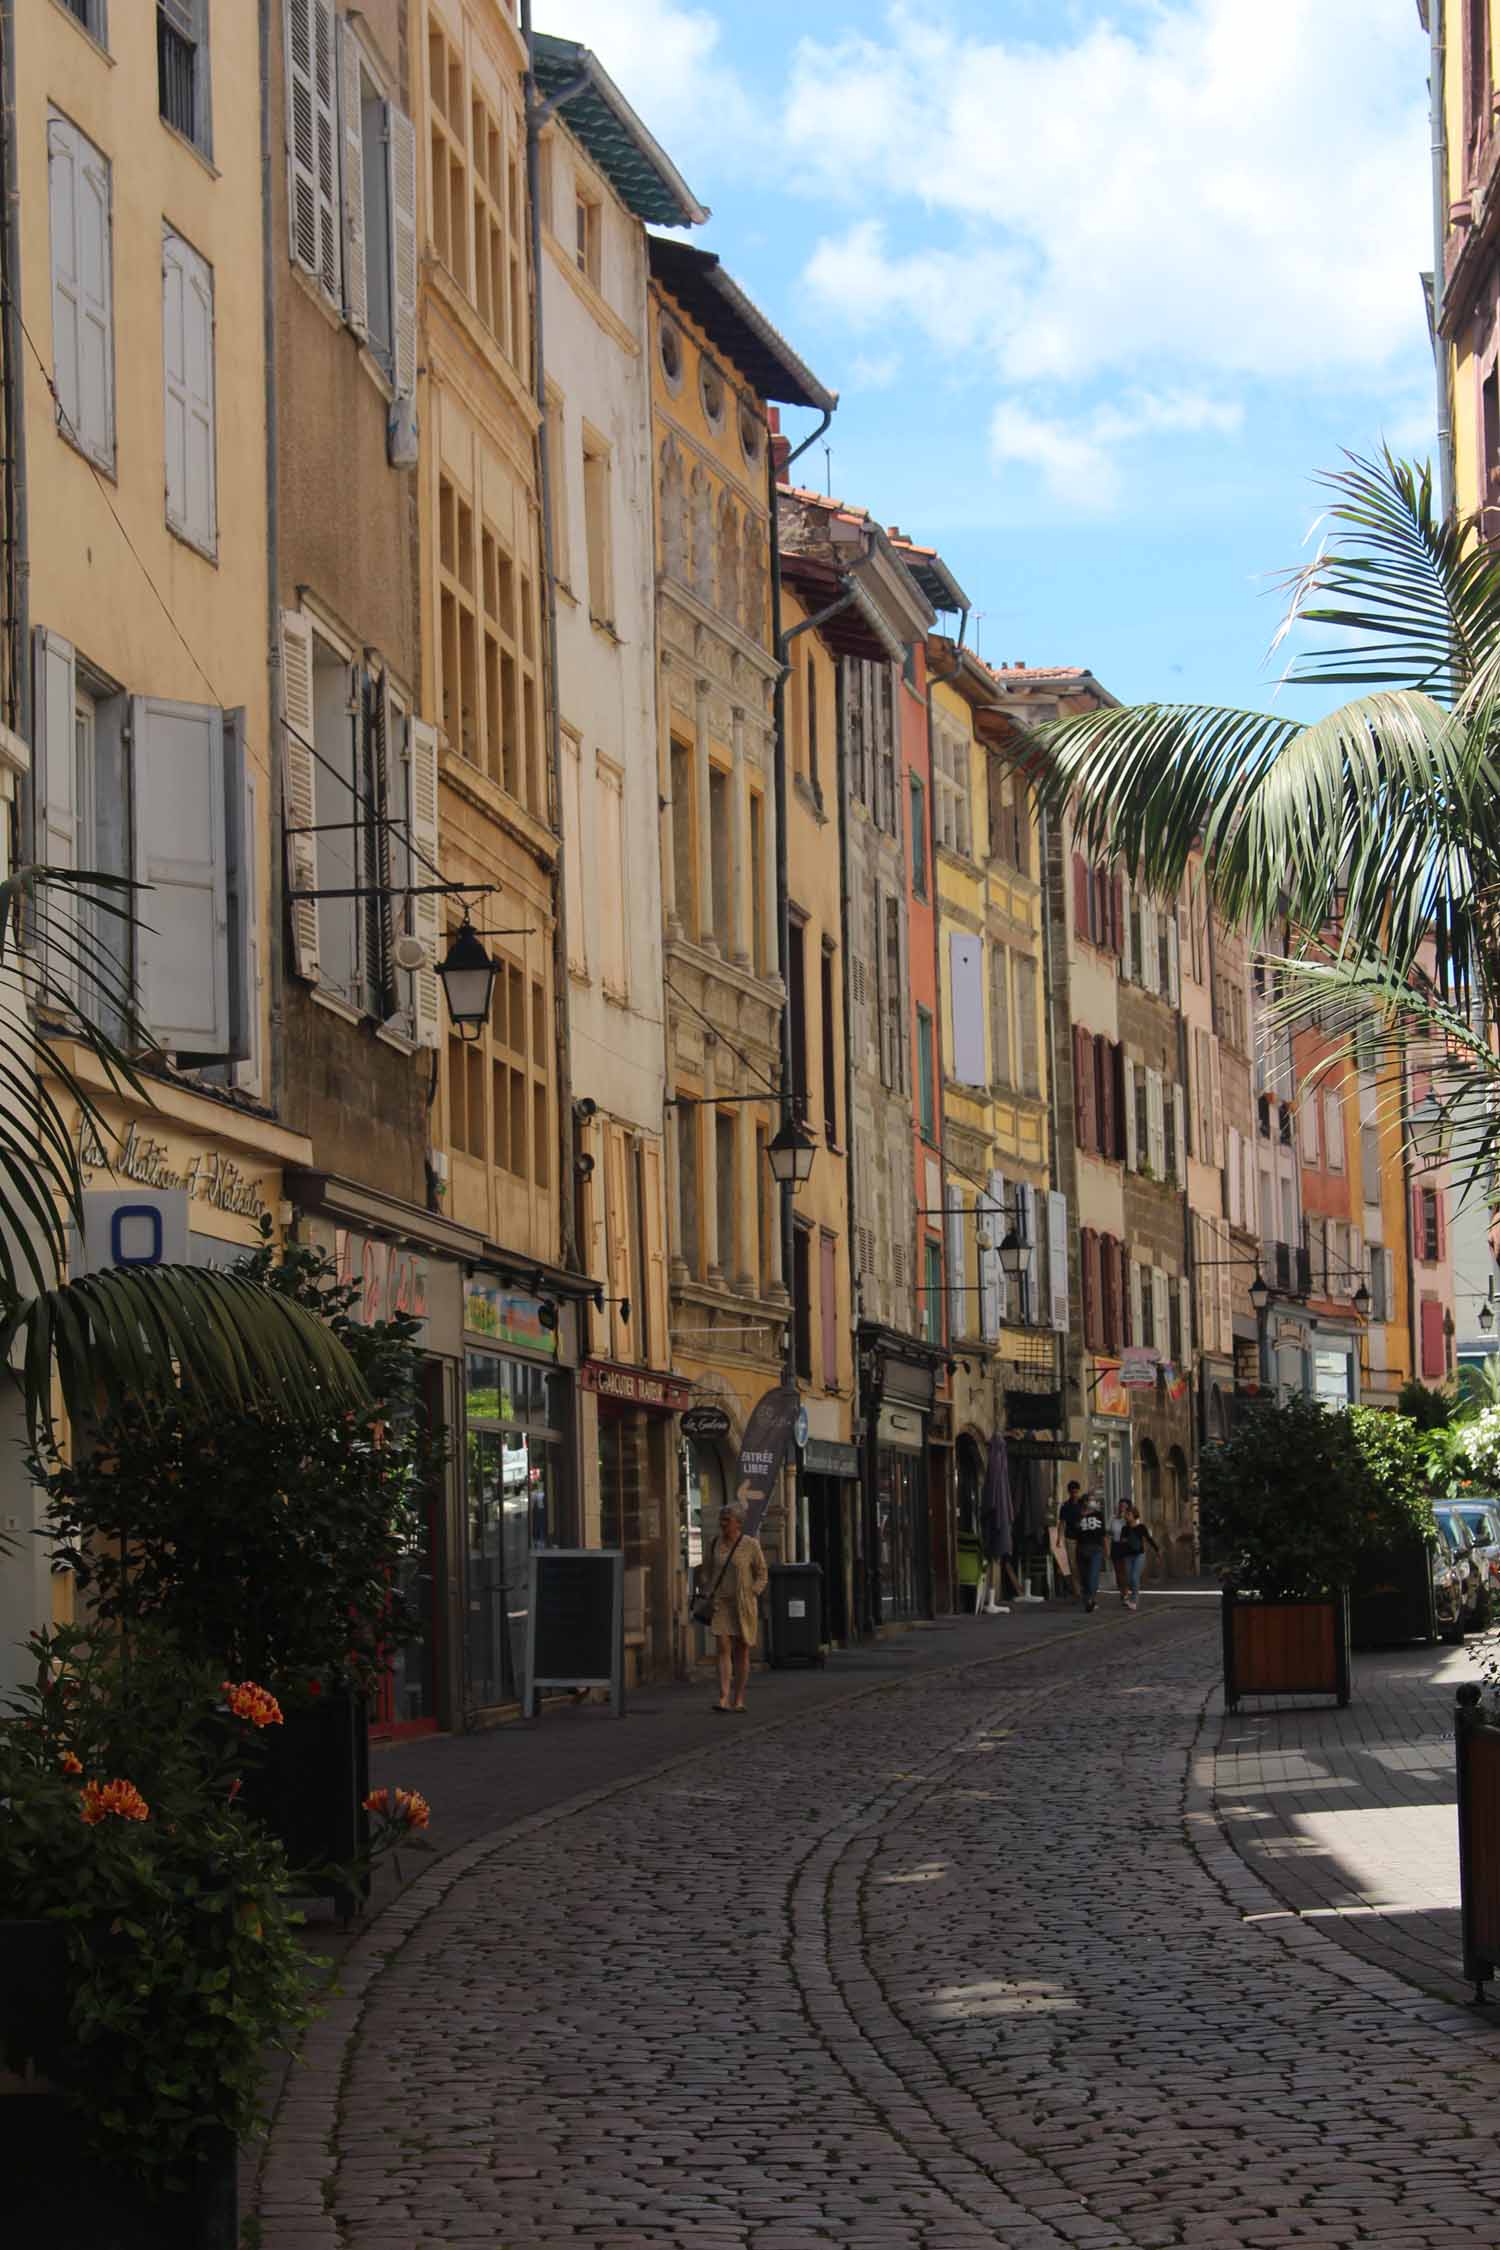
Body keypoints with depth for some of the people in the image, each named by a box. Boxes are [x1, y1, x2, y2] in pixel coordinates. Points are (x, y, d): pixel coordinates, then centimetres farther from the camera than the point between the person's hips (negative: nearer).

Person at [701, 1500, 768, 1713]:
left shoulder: (751, 1545, -5)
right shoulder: (716, 1543, 4)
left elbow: (762, 1576, 2)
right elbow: (707, 1571, 19)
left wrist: (751, 1595, -9)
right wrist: (710, 1593, 6)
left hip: (743, 1605, -2)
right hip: (721, 1604, 2)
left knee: (742, 1651, 5)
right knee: (724, 1649, -10)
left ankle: (739, 1699, 13)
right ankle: (724, 1699, -18)